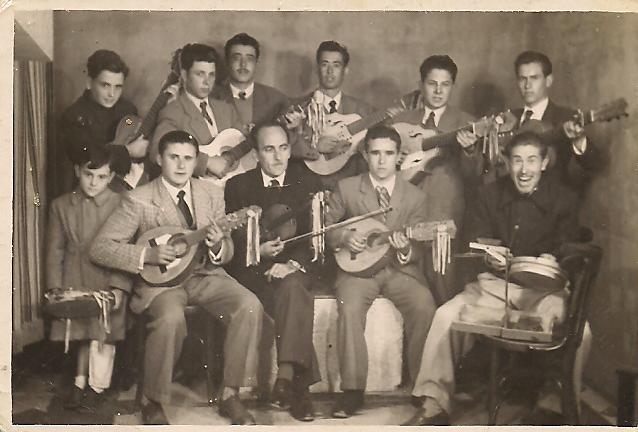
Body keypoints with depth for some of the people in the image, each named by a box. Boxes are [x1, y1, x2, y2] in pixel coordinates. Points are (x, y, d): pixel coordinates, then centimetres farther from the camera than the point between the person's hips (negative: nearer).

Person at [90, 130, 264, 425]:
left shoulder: (212, 194, 7)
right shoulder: (138, 201, -6)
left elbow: (227, 252, 11)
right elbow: (100, 248, -8)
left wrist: (217, 246, -15)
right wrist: (147, 255, -21)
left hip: (205, 275, 4)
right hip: (161, 280, -4)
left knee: (250, 306, -22)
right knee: (171, 319, -36)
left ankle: (230, 394, -8)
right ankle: (152, 401, -11)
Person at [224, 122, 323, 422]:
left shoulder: (309, 182, 12)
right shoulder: (238, 186, 11)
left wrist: (293, 263, -15)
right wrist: (257, 251, -15)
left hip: (298, 269, 1)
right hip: (254, 269, -1)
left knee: (292, 286, -35)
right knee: (294, 296, -32)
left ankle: (286, 378, -37)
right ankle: (298, 383, -29)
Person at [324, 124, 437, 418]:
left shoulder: (414, 196, 5)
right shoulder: (346, 188, 4)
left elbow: (417, 252, 5)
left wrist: (405, 250, -18)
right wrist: (344, 237, -11)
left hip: (401, 269, 1)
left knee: (425, 306, -27)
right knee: (349, 307, -31)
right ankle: (353, 390, -22)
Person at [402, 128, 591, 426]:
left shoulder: (564, 199, 0)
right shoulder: (489, 194, 5)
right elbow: (475, 244, 6)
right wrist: (488, 258, -18)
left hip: (543, 289, -1)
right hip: (493, 284, 2)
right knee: (446, 315, -24)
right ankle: (434, 406, -12)